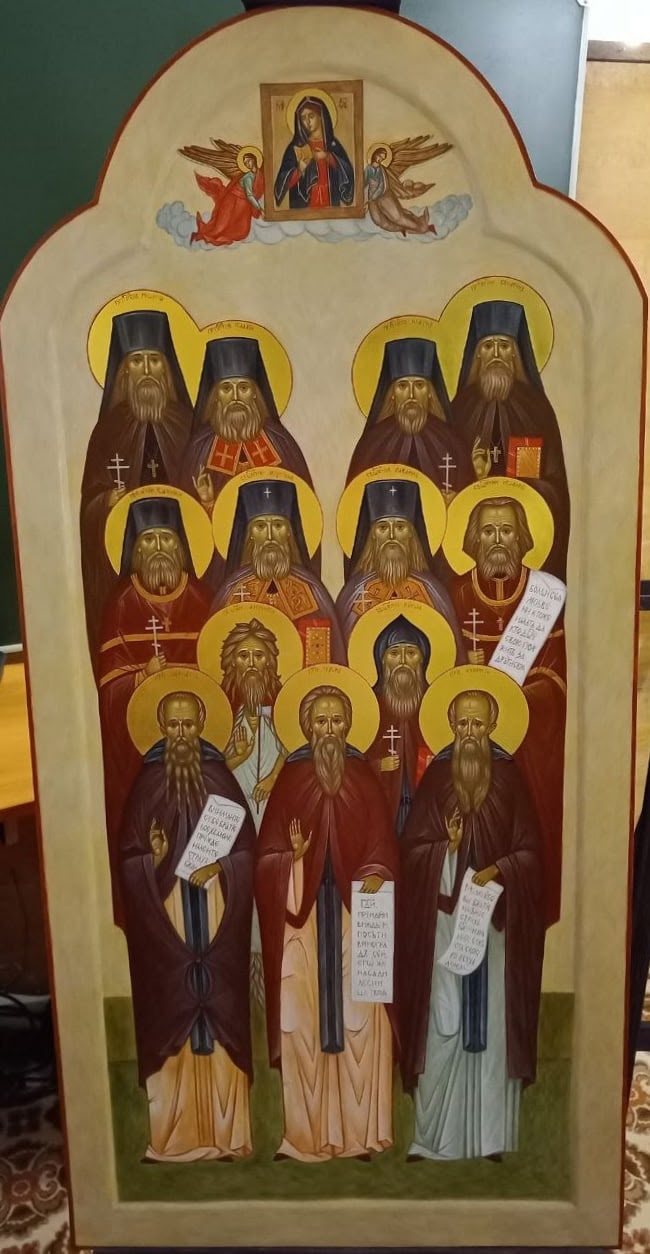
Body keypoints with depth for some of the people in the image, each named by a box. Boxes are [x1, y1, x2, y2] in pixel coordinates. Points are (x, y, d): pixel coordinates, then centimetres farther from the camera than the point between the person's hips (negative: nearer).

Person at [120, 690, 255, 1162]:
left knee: (220, 1007, 4)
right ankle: (176, 1133, 14)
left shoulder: (221, 778, 2)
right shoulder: (147, 783, 1)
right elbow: (131, 856, 2)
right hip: (166, 917, 0)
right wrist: (156, 860, -17)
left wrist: (218, 867, -13)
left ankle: (226, 1129, 15)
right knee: (173, 1011, 3)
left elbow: (247, 845, 2)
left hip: (217, 913, 1)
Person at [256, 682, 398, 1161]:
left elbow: (383, 840, 3)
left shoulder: (364, 777, 5)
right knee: (306, 1015, 2)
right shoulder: (291, 779, 2)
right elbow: (268, 851, 0)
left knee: (360, 1010, 1)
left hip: (355, 908, 1)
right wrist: (293, 856, -19)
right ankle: (311, 1128, 16)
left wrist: (375, 875, -14)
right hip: (305, 910, 0)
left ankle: (361, 1123, 16)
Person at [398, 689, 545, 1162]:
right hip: (444, 914, 0)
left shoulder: (510, 777, 2)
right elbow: (412, 847, 1)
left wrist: (495, 871, -13)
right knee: (443, 1021, 1)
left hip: (496, 914, 0)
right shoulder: (435, 776, 2)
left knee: (493, 1018, 5)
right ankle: (437, 1134, 14)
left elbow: (530, 849, 2)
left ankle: (490, 1134, 18)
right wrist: (446, 848, -16)